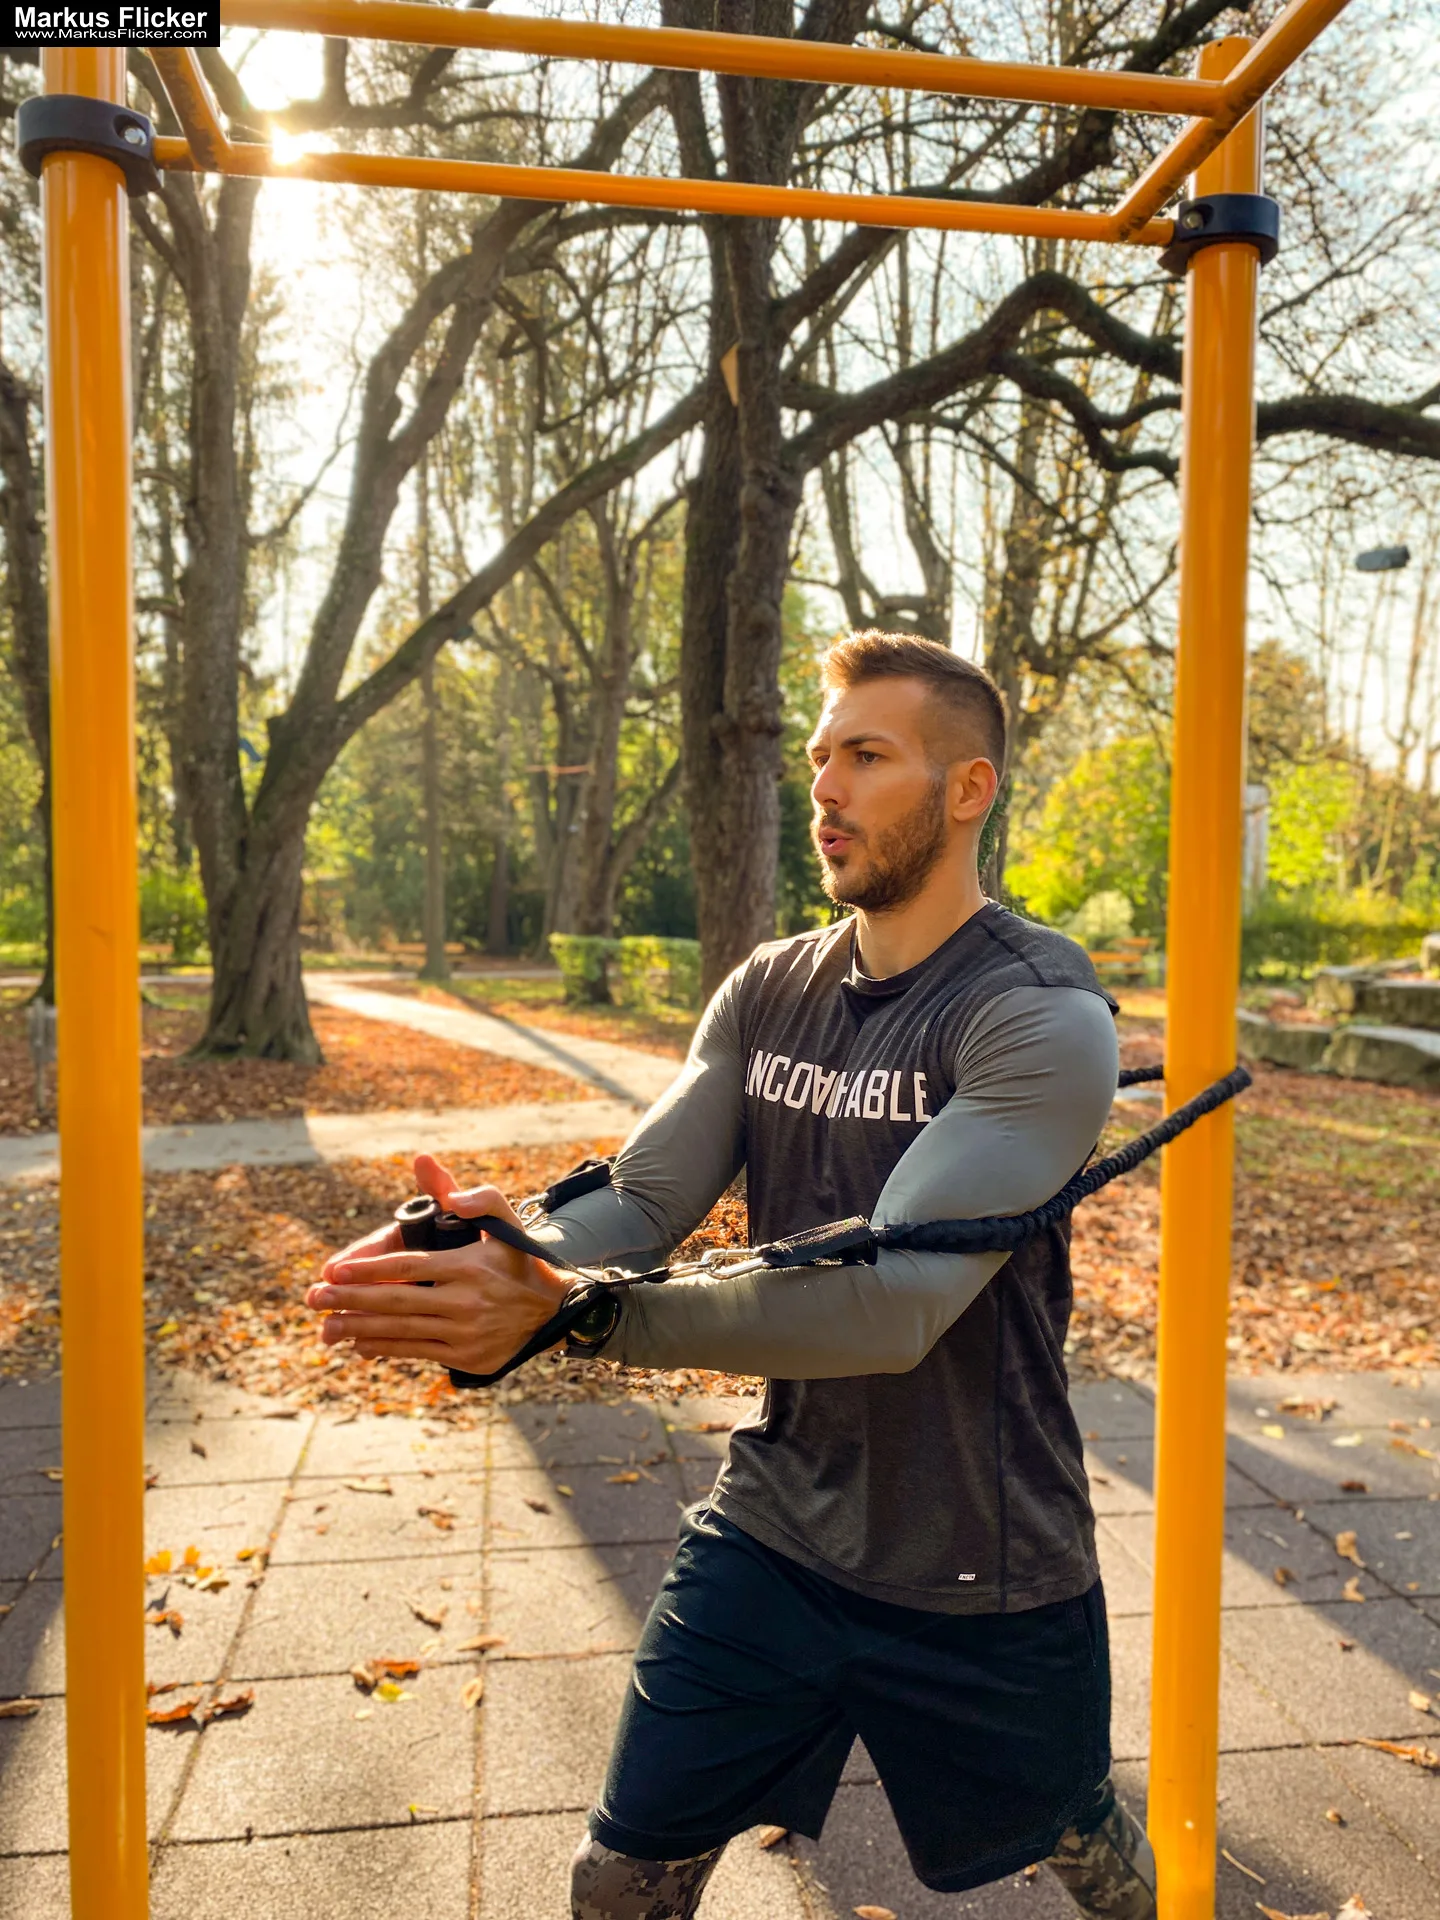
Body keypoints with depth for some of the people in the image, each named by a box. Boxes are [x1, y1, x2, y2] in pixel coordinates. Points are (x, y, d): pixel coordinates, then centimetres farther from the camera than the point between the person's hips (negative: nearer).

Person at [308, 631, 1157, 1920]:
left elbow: (891, 1298, -34)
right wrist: (506, 1251, -32)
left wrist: (569, 1308, -42)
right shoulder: (769, 992, -1)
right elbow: (641, 1202, -9)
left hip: (980, 1579, -3)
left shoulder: (1042, 1017, -22)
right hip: (773, 1527, 4)